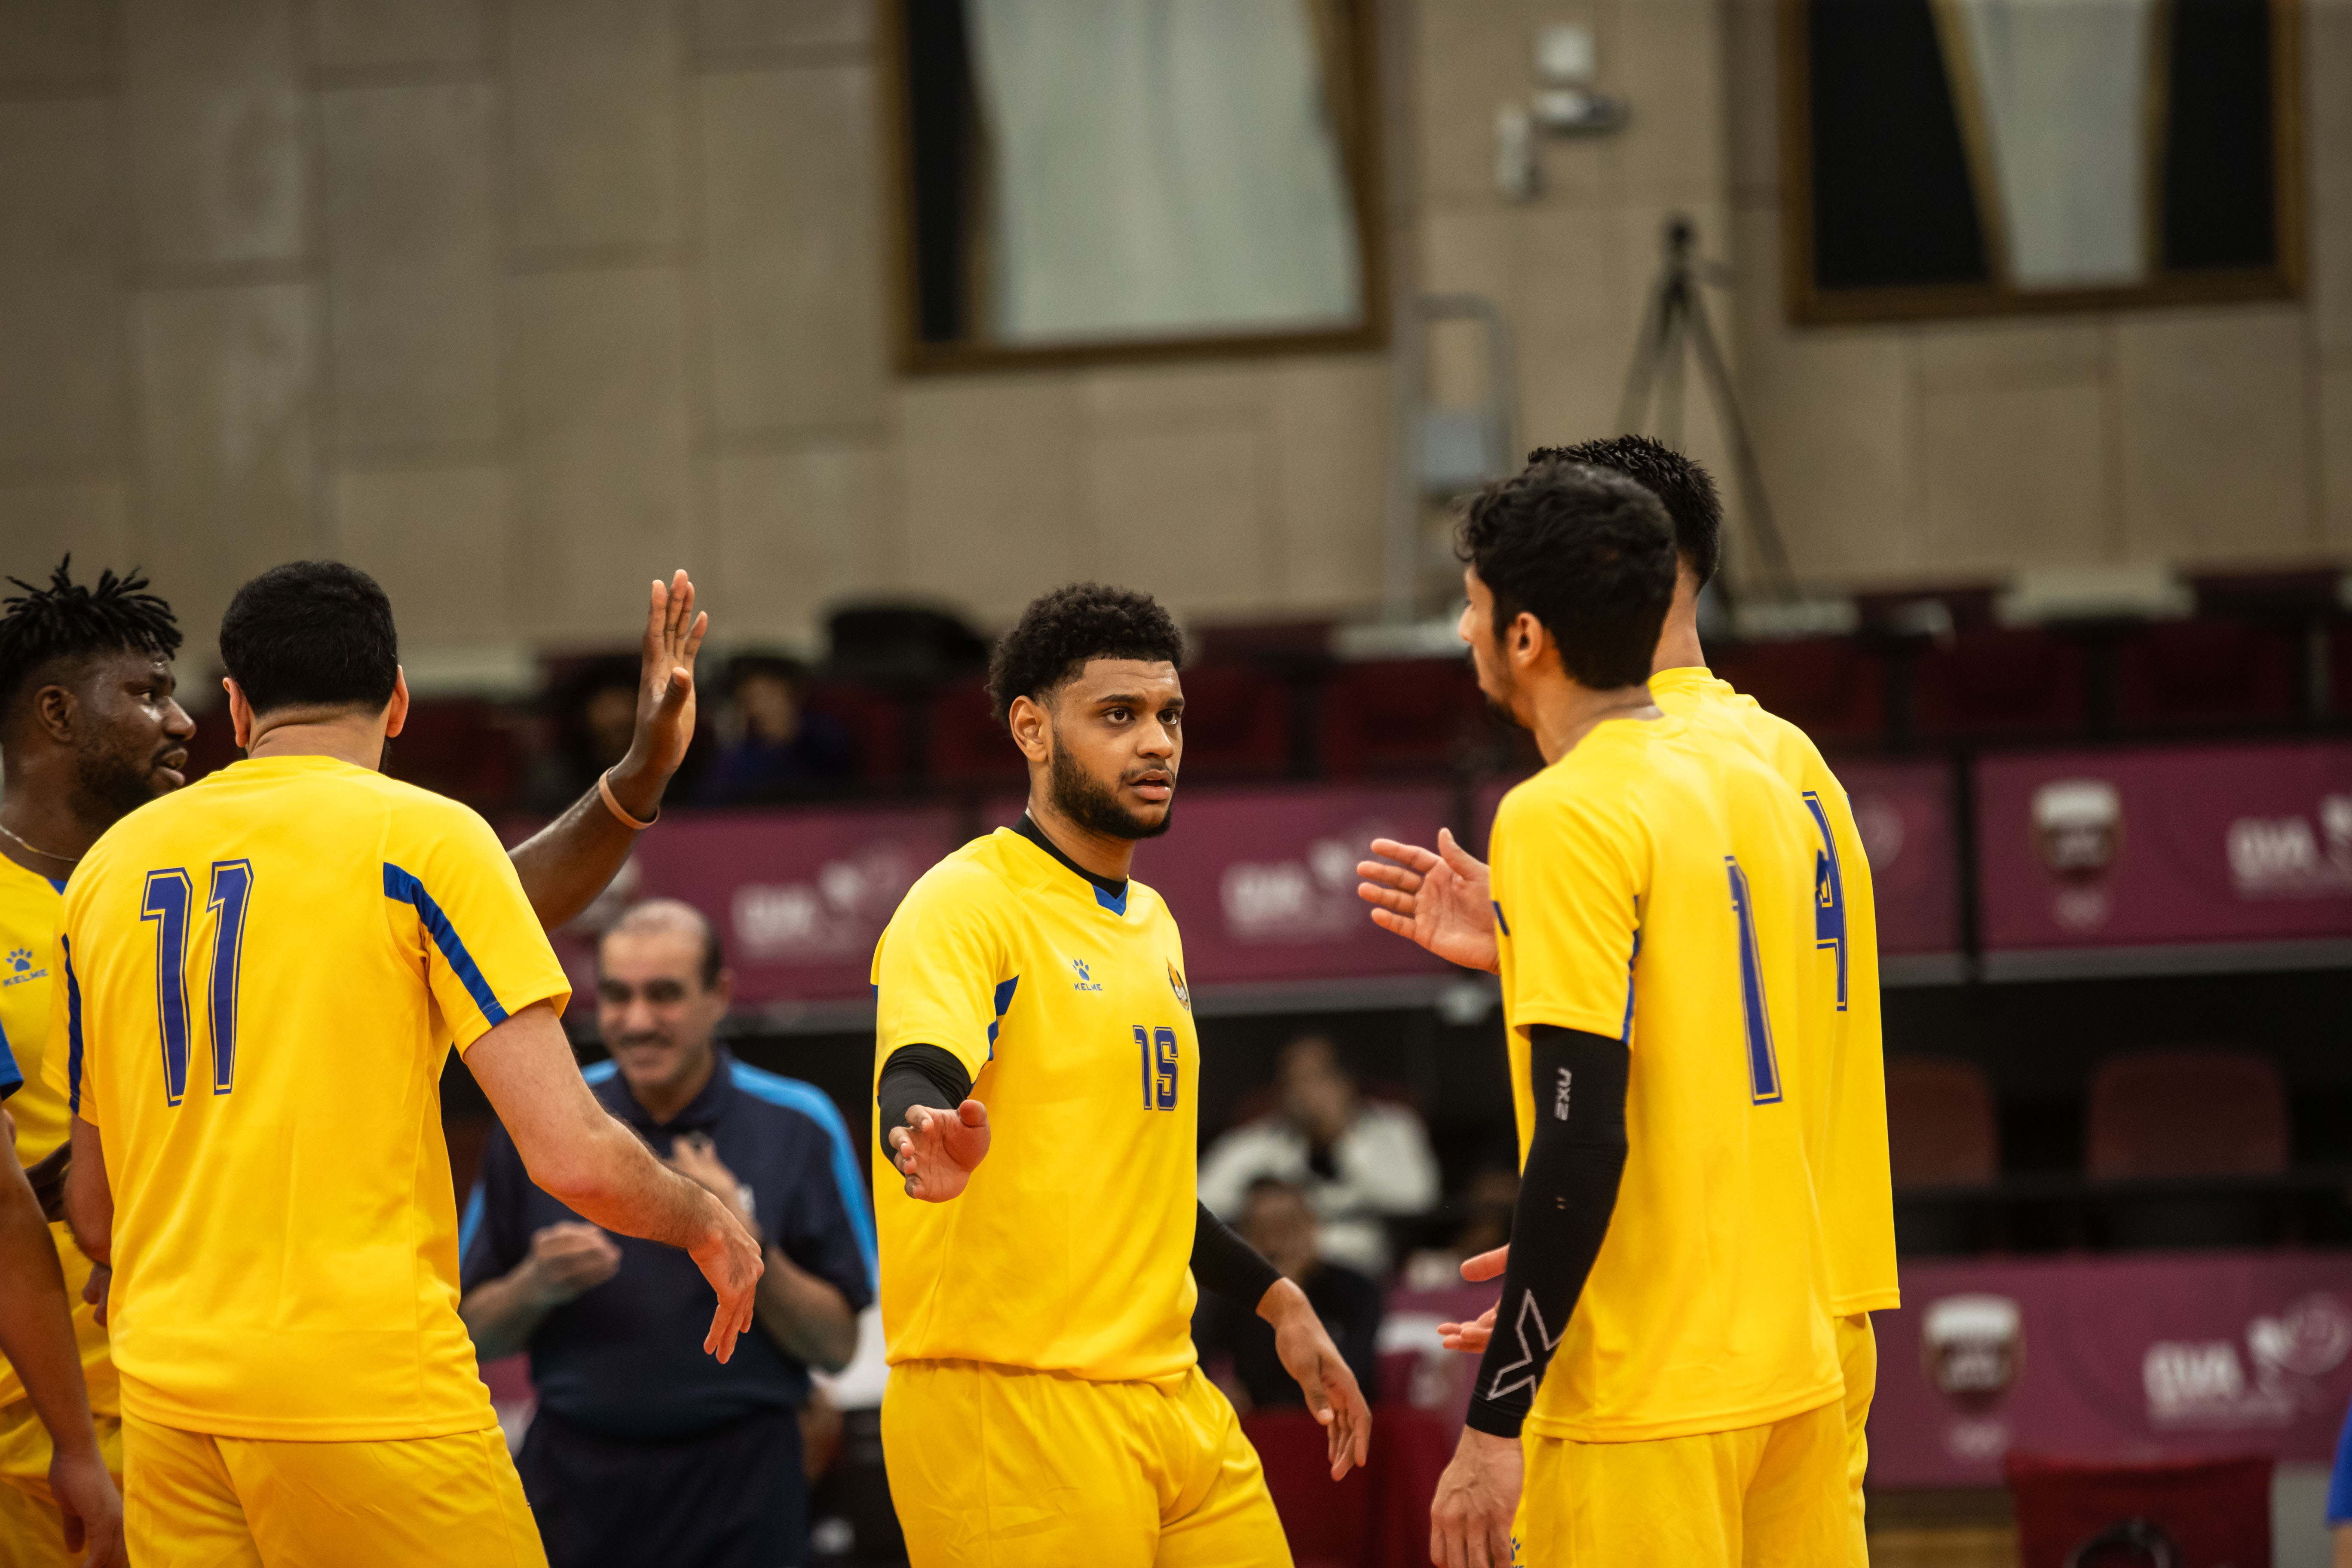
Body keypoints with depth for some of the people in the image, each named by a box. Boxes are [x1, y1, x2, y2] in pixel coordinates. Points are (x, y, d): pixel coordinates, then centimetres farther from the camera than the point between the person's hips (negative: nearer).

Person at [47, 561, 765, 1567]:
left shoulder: (109, 864, 12)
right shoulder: (424, 836, -3)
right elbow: (572, 1157, -10)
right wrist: (707, 1224, 10)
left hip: (165, 1397, 5)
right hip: (369, 1382, -5)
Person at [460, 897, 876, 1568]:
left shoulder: (798, 1128, 0)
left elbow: (836, 1346, -1)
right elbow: (477, 1332, 7)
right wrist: (536, 1286, -14)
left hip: (737, 1489, -1)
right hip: (575, 1482, 1)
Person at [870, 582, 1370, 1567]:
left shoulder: (1151, 923, 18)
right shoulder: (967, 904, -9)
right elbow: (915, 1080, -28)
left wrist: (1273, 1300, 27)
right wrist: (933, 1141, -49)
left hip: (1169, 1400, 8)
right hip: (1012, 1403, -8)